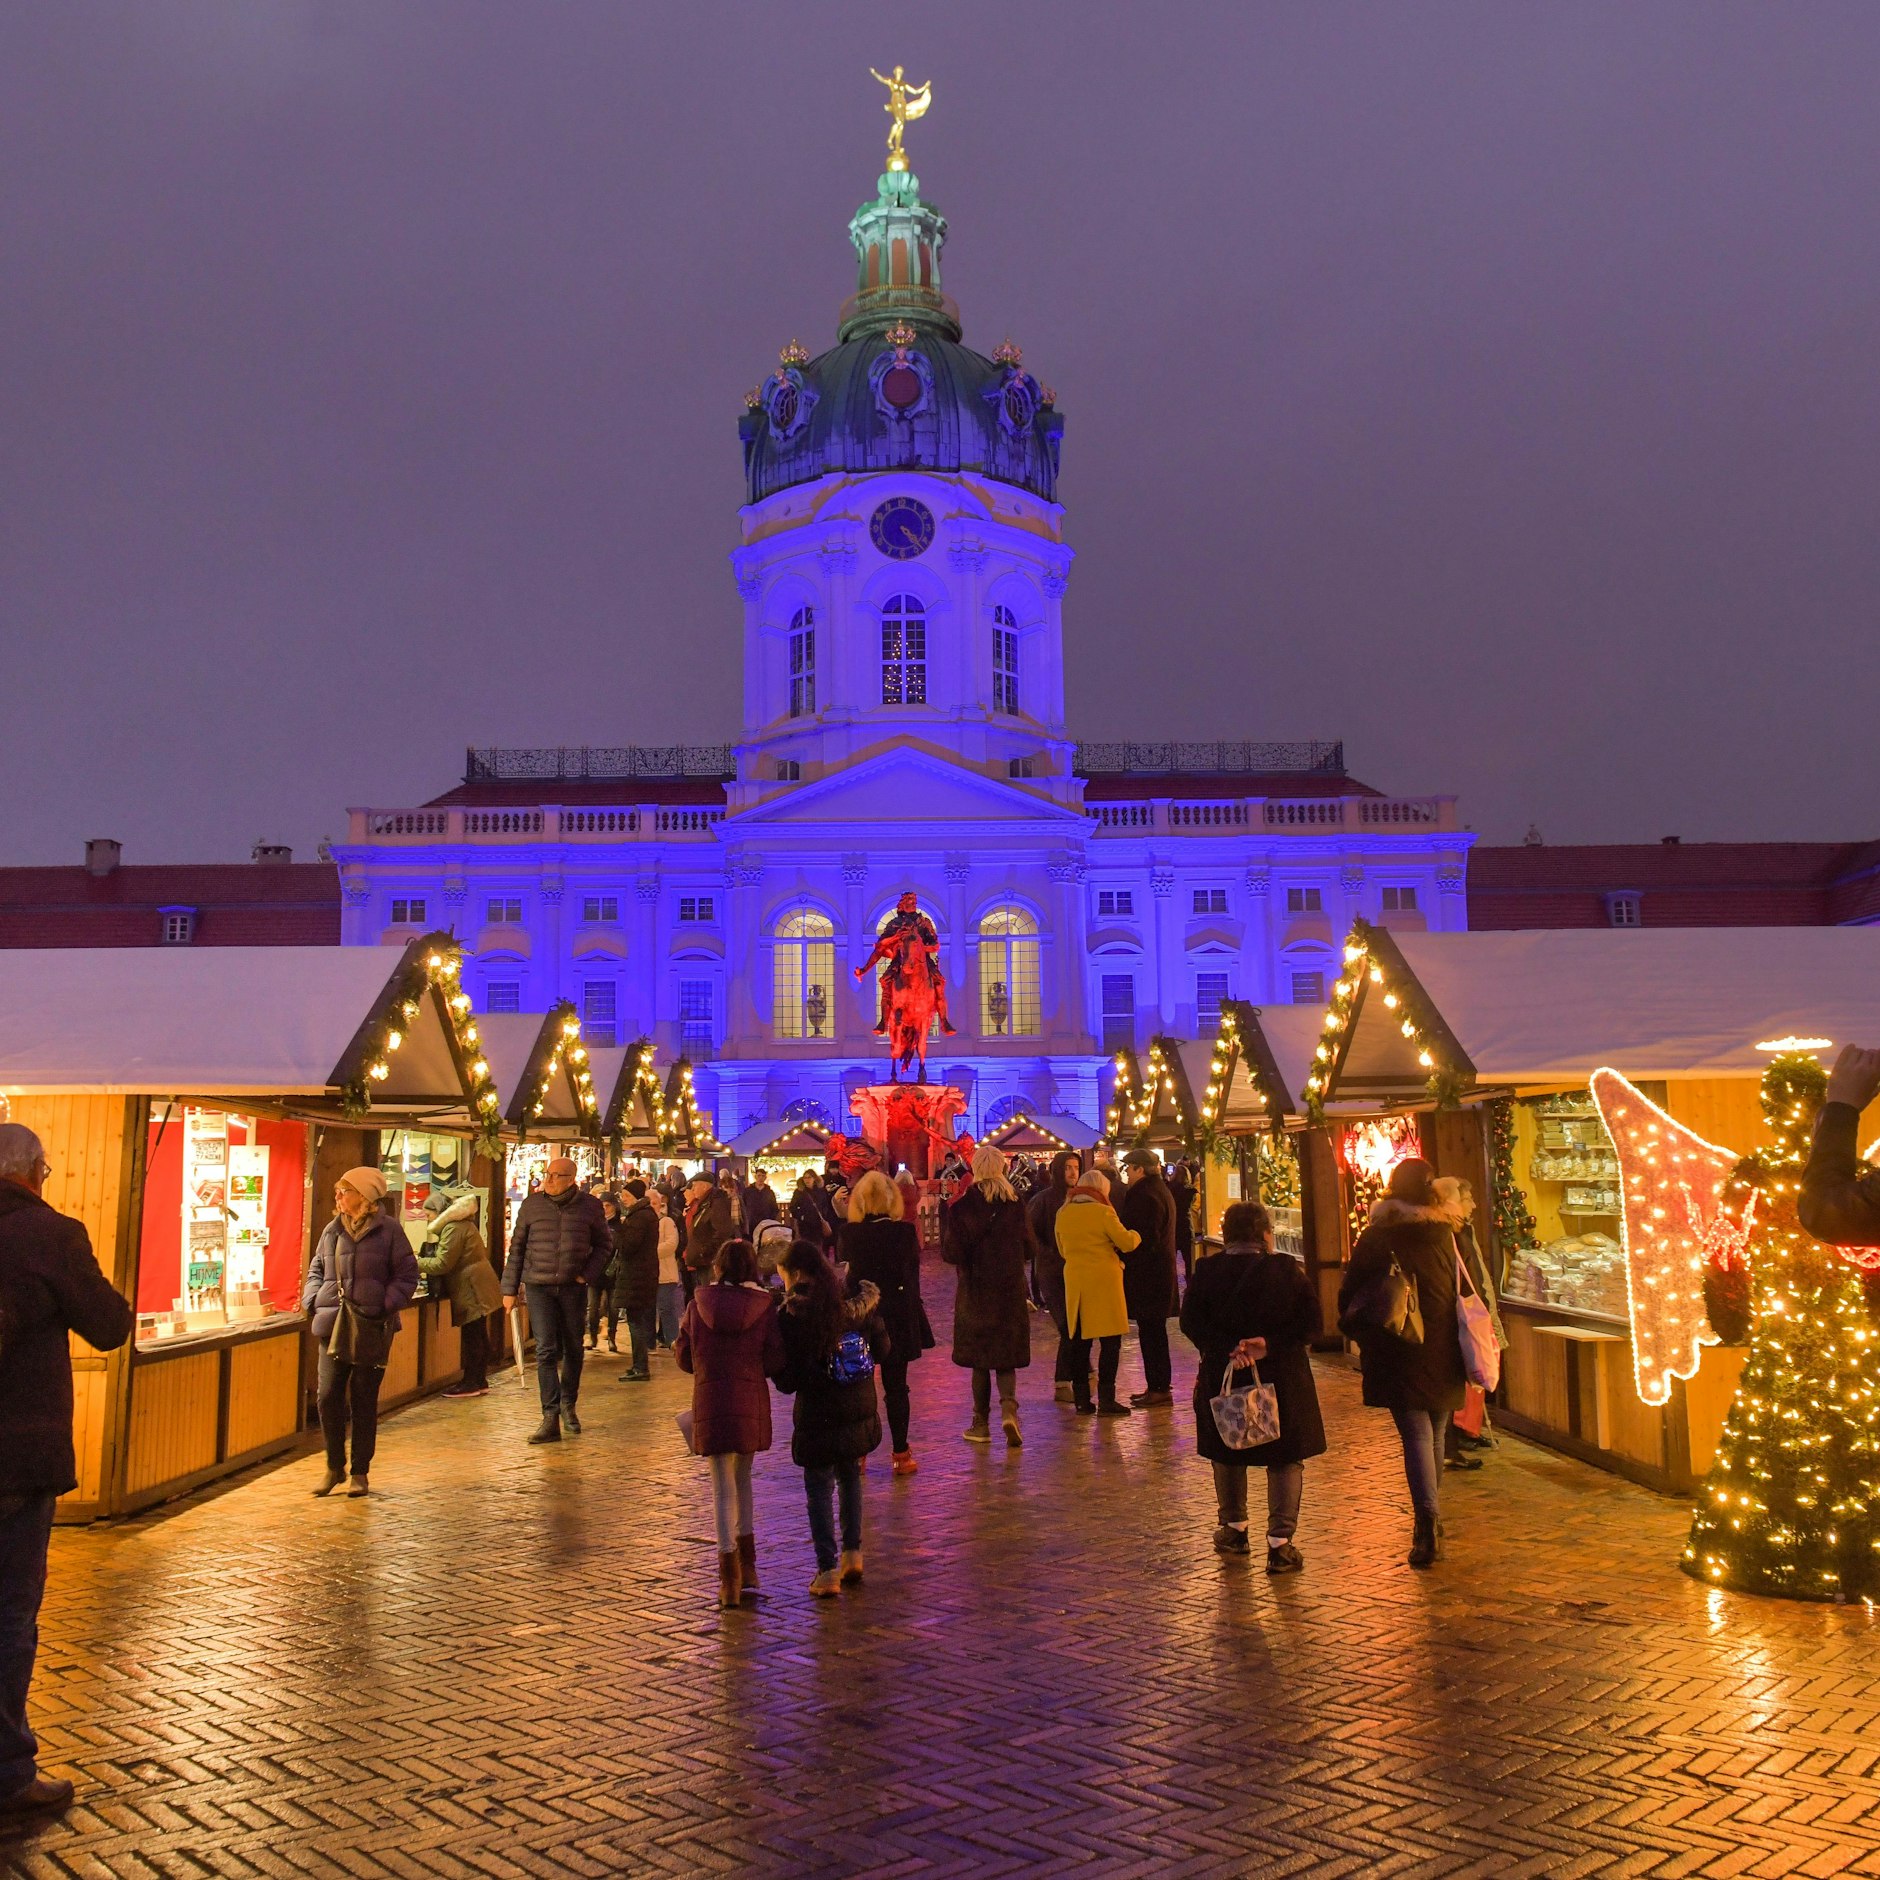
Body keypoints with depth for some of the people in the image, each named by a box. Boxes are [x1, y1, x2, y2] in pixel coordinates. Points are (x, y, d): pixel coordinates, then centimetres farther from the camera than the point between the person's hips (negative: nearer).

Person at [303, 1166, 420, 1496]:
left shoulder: (388, 1229, -2)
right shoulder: (333, 1229, 10)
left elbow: (407, 1274, -1)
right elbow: (316, 1269, 20)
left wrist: (386, 1305, -13)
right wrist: (313, 1300, 3)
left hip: (371, 1329, -3)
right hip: (333, 1324, 3)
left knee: (364, 1400, 5)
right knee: (328, 1396, -3)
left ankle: (360, 1472, 16)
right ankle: (334, 1467, 15)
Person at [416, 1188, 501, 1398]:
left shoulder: (453, 1229, -15)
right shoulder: (462, 1224, 17)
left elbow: (442, 1263, -17)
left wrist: (417, 1264, -6)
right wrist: (426, 1269, 11)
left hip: (471, 1290, -10)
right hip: (475, 1288, 10)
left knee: (471, 1336, -5)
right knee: (478, 1336, 12)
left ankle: (471, 1383, 0)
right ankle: (479, 1381, 17)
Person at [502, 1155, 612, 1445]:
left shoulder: (589, 1206, 1)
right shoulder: (532, 1205, 2)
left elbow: (604, 1244, 10)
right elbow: (517, 1247, 7)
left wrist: (588, 1274, -3)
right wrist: (510, 1288, 5)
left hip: (573, 1287, 1)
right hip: (539, 1287, -1)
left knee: (573, 1349, 12)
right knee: (546, 1350, -7)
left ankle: (568, 1406, 31)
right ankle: (550, 1418, -6)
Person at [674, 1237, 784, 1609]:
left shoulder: (697, 1305, -2)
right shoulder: (764, 1306, -4)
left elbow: (683, 1357, 4)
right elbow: (775, 1361, -7)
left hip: (709, 1404, -1)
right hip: (751, 1405, 1)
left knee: (723, 1488, 5)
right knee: (743, 1479, 21)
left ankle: (730, 1577, 1)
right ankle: (746, 1565, 24)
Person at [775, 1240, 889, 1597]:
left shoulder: (791, 1315, -16)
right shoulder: (857, 1302, -4)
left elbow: (787, 1380, -13)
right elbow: (881, 1350, 6)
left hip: (817, 1414, -5)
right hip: (860, 1410, 5)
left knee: (819, 1488, 7)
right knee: (849, 1476, 23)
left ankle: (828, 1571, 7)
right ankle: (852, 1555, 28)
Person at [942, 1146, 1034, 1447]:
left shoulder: (961, 1207, -11)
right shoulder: (1016, 1205, -4)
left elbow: (952, 1253, -11)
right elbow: (1028, 1250, 3)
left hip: (975, 1292, -1)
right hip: (1011, 1291, 1)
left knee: (980, 1358, 10)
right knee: (1006, 1357, 9)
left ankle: (981, 1423, 14)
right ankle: (1008, 1407, -14)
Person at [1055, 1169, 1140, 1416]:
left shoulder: (1063, 1214, 7)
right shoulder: (1103, 1212, -10)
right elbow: (1127, 1243, -8)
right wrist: (1136, 1235, 13)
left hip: (1074, 1281, 5)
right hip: (1103, 1281, -5)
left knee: (1079, 1340, 11)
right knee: (1110, 1340, 1)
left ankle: (1081, 1398, 13)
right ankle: (1106, 1399, -1)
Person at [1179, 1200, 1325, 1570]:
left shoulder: (1206, 1271, -4)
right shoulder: (1288, 1270, -7)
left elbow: (1191, 1322, -10)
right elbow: (1310, 1322, -11)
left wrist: (1226, 1349, -17)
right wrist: (1270, 1344, -16)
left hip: (1222, 1377, 2)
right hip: (1281, 1377, -1)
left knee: (1227, 1455, 20)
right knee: (1285, 1459, 8)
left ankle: (1233, 1528, 30)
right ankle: (1280, 1543, 2)